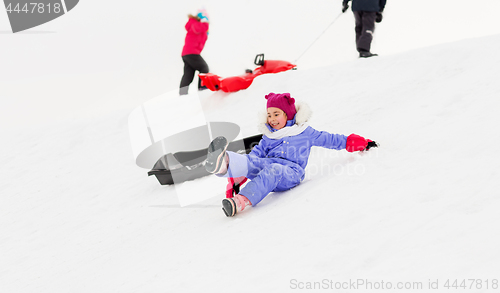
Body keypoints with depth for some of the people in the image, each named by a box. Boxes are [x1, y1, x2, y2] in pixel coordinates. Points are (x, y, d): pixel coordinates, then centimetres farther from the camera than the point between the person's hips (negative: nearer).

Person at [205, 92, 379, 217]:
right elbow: (256, 154, 18)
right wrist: (236, 181, 5)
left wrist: (363, 144, 23)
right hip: (266, 165, 3)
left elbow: (331, 140, 24)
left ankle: (239, 203, -64)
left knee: (273, 170, -39)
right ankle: (224, 165, -68)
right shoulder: (268, 137, 28)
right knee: (253, 162, -32)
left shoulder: (304, 133, 21)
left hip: (290, 172, -3)